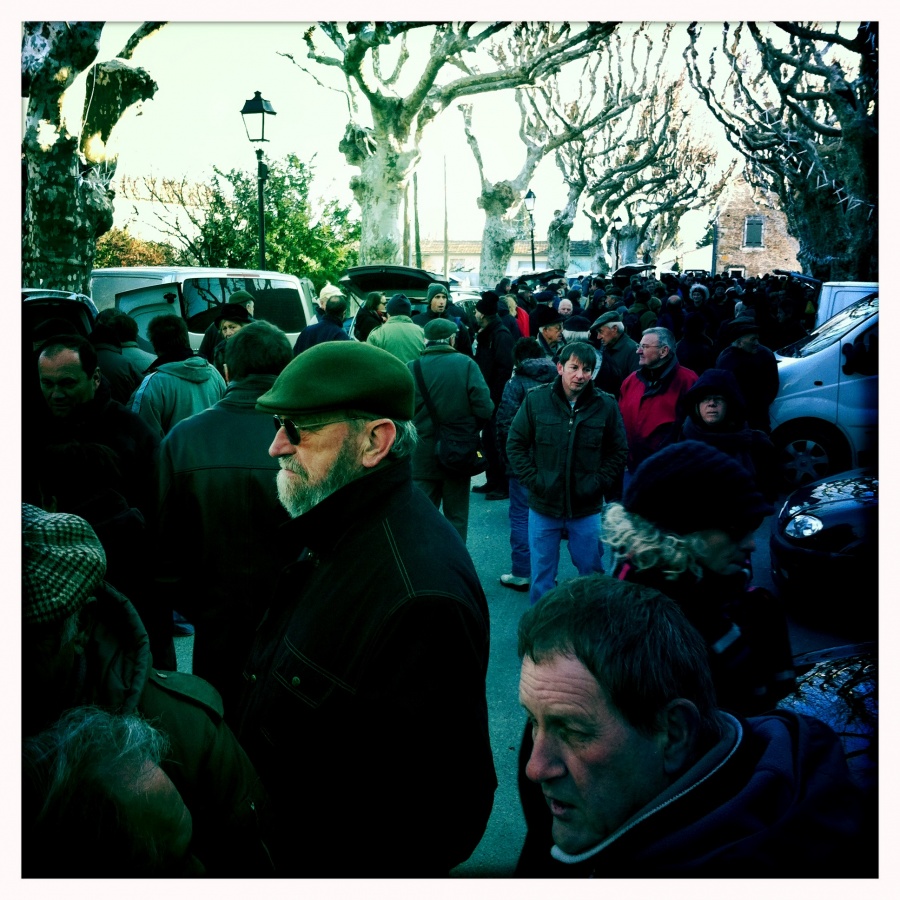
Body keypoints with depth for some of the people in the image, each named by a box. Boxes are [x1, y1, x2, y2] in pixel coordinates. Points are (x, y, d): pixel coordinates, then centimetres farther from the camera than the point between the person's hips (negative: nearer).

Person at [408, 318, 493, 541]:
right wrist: (470, 427, 7)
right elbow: (485, 409, -13)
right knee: (456, 517, 14)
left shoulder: (412, 368, -9)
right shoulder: (466, 364, -9)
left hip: (422, 455, 0)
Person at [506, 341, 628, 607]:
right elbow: (515, 444, 0)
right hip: (543, 505, 0)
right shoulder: (536, 399, -7)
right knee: (542, 575, 12)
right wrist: (533, 481, -8)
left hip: (586, 508, 0)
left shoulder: (606, 405, -7)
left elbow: (618, 452, 3)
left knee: (591, 571, 12)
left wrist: (597, 484, -7)